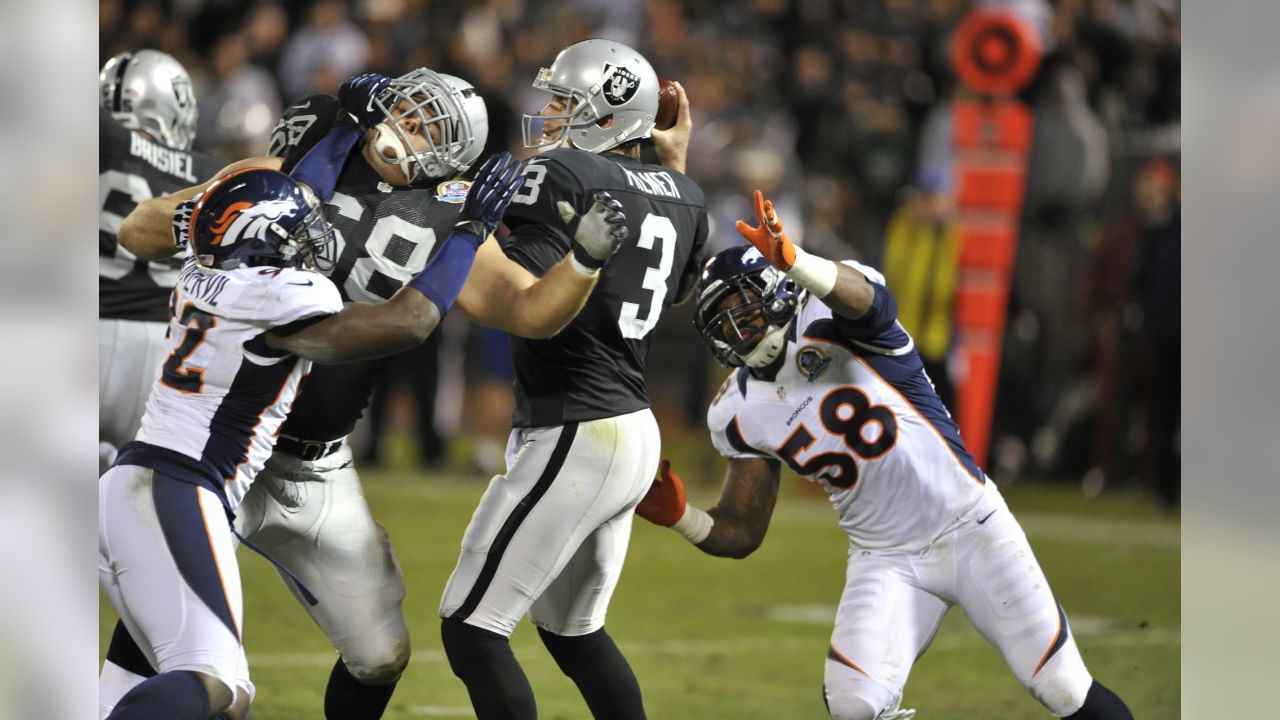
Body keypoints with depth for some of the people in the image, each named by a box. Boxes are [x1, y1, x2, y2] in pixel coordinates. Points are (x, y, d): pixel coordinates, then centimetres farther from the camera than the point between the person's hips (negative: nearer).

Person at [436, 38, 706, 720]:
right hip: (635, 430, 9)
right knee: (572, 629, 23)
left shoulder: (561, 174, -13)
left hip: (574, 434, -9)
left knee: (471, 628, -6)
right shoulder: (682, 196, 10)